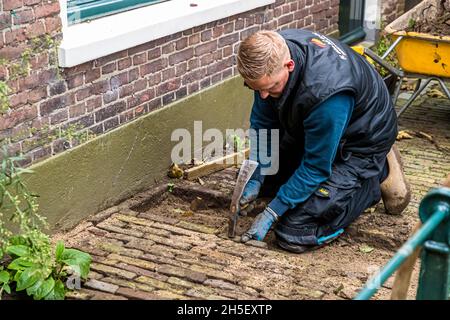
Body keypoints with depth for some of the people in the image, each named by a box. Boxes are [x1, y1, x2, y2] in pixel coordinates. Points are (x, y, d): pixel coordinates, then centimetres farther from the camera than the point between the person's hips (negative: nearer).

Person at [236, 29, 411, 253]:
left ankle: (374, 180, 1)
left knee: (294, 234, -15)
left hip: (361, 141, -7)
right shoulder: (270, 54, -20)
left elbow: (316, 166, -28)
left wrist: (272, 213, -24)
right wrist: (255, 178, -9)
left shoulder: (325, 91, -41)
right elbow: (262, 122, -5)